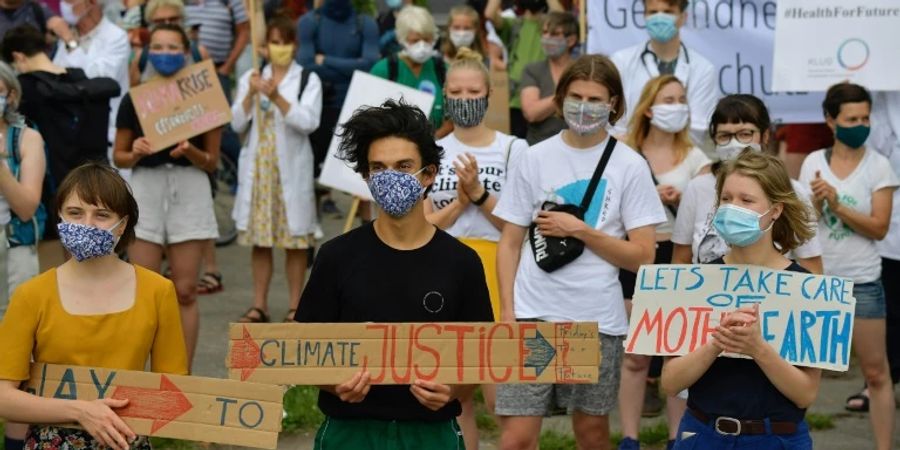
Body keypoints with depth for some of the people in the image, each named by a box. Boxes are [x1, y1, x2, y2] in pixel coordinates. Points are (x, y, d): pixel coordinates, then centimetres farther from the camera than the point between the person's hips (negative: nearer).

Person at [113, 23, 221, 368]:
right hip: (146, 189, 0)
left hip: (189, 189, 0)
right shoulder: (134, 99, 3)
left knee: (184, 291, 2)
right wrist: (134, 153, -12)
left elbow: (212, 161, 4)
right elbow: (119, 157, 10)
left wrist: (191, 152, -16)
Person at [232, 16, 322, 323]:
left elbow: (308, 122, -14)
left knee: (295, 239, 0)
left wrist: (276, 97, -23)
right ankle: (259, 306, 13)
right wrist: (251, 94, -13)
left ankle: (295, 306, 7)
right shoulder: (251, 78, 8)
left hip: (292, 168, -3)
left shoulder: (308, 80, 0)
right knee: (259, 239, 7)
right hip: (257, 167, 3)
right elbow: (237, 124, 1)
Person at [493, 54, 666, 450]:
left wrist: (579, 230, -11)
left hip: (597, 318, 0)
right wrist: (507, 312, -2)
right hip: (534, 314, 0)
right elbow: (510, 243, 8)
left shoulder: (630, 166, 1)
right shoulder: (536, 158, 5)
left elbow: (643, 256, -3)